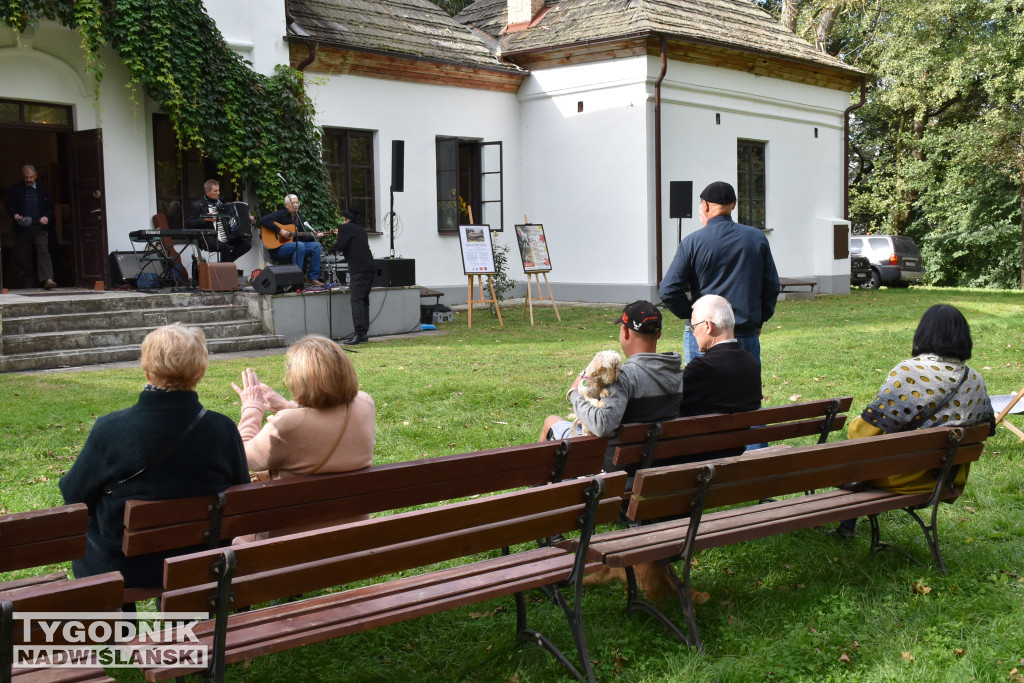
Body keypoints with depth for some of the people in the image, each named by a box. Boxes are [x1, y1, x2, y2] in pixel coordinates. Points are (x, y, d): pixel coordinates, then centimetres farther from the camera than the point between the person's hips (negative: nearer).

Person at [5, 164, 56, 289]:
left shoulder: (43, 189, 10)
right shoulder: (15, 189, 8)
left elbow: (51, 207, 13)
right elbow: (8, 204, 11)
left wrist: (47, 217, -6)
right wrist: (14, 215, -8)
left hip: (40, 227, -1)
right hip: (23, 228, 1)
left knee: (43, 252, -15)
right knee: (25, 256, 5)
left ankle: (47, 279, -25)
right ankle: (27, 283, 14)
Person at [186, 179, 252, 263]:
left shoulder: (219, 202, 20)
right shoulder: (197, 205, -2)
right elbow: (188, 224, -9)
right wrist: (205, 219, -19)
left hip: (226, 237, 7)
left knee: (247, 244, -12)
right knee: (226, 248, -35)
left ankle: (227, 262, -2)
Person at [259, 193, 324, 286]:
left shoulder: (299, 216, 16)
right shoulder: (281, 214, -4)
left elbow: (303, 236, 15)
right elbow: (263, 220, -19)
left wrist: (314, 236, -5)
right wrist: (279, 231, -24)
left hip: (295, 245, 7)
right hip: (278, 247, -7)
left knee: (316, 245, -12)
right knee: (300, 246, -35)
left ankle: (313, 278, -12)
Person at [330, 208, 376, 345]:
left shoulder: (344, 228, -2)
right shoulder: (361, 229, 22)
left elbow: (340, 246, -11)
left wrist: (332, 249, 10)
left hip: (358, 269, -8)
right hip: (369, 268, 8)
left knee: (357, 300, -11)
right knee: (364, 300, 12)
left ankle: (359, 333, -18)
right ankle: (363, 332, 14)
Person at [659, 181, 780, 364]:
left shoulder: (692, 242, -5)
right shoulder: (757, 238, 4)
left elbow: (669, 291, -8)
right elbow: (772, 287, 9)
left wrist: (692, 314, 6)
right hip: (747, 335, 2)